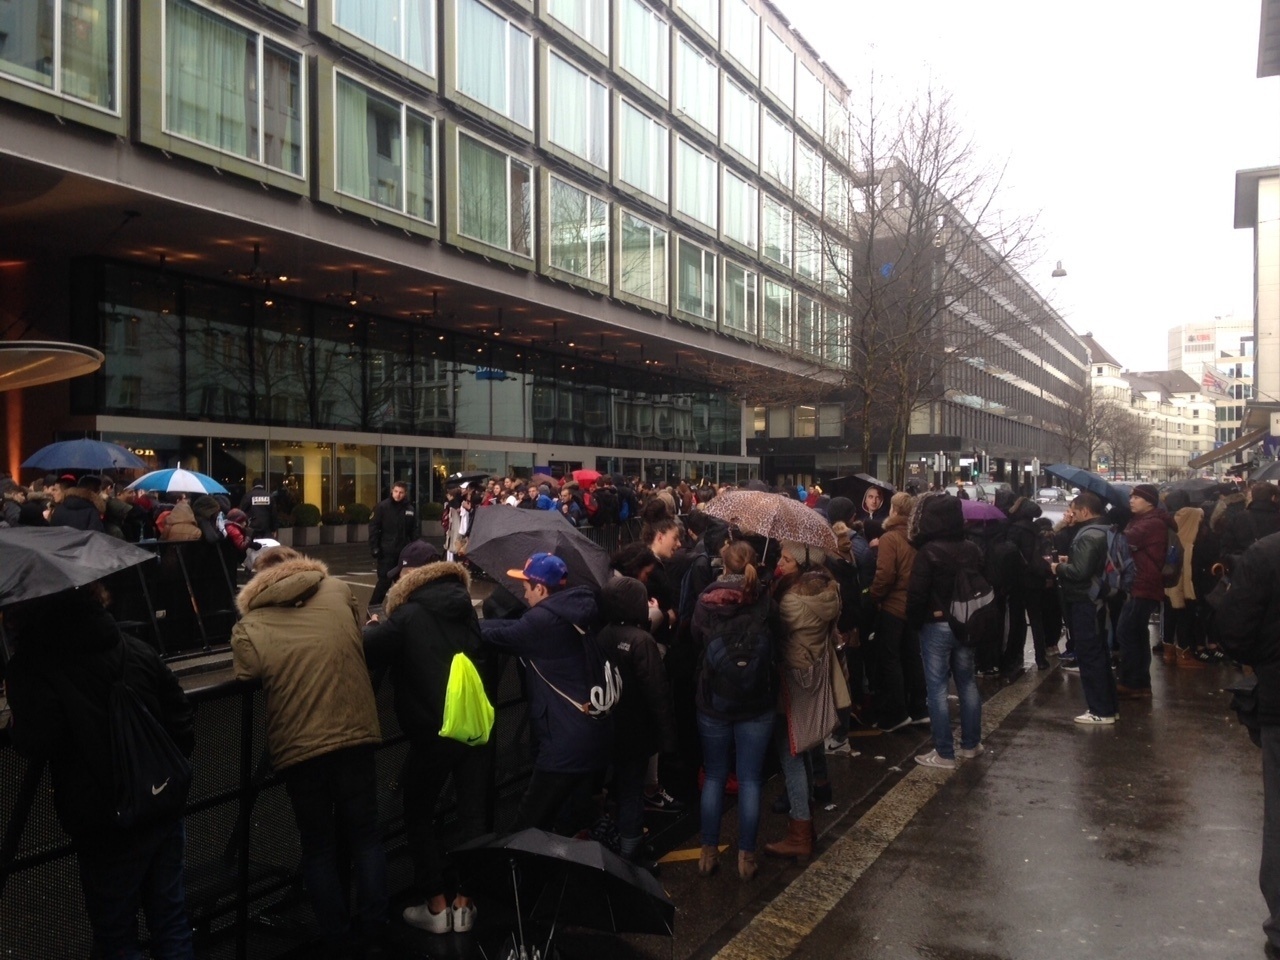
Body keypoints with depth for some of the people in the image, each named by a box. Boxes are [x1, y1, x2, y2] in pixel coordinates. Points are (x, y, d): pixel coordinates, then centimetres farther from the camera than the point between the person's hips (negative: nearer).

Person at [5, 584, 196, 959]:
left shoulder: (31, 667, -14)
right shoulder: (137, 651, 0)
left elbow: (36, 742, -23)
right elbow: (183, 724, 1)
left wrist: (14, 721, -3)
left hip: (106, 827, -4)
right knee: (170, 919, 17)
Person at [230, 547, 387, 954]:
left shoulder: (248, 628, -2)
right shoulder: (339, 591, 4)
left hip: (299, 748, -1)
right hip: (355, 735, 1)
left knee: (318, 845, 16)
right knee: (365, 835, 16)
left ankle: (336, 938, 24)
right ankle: (372, 929, 22)